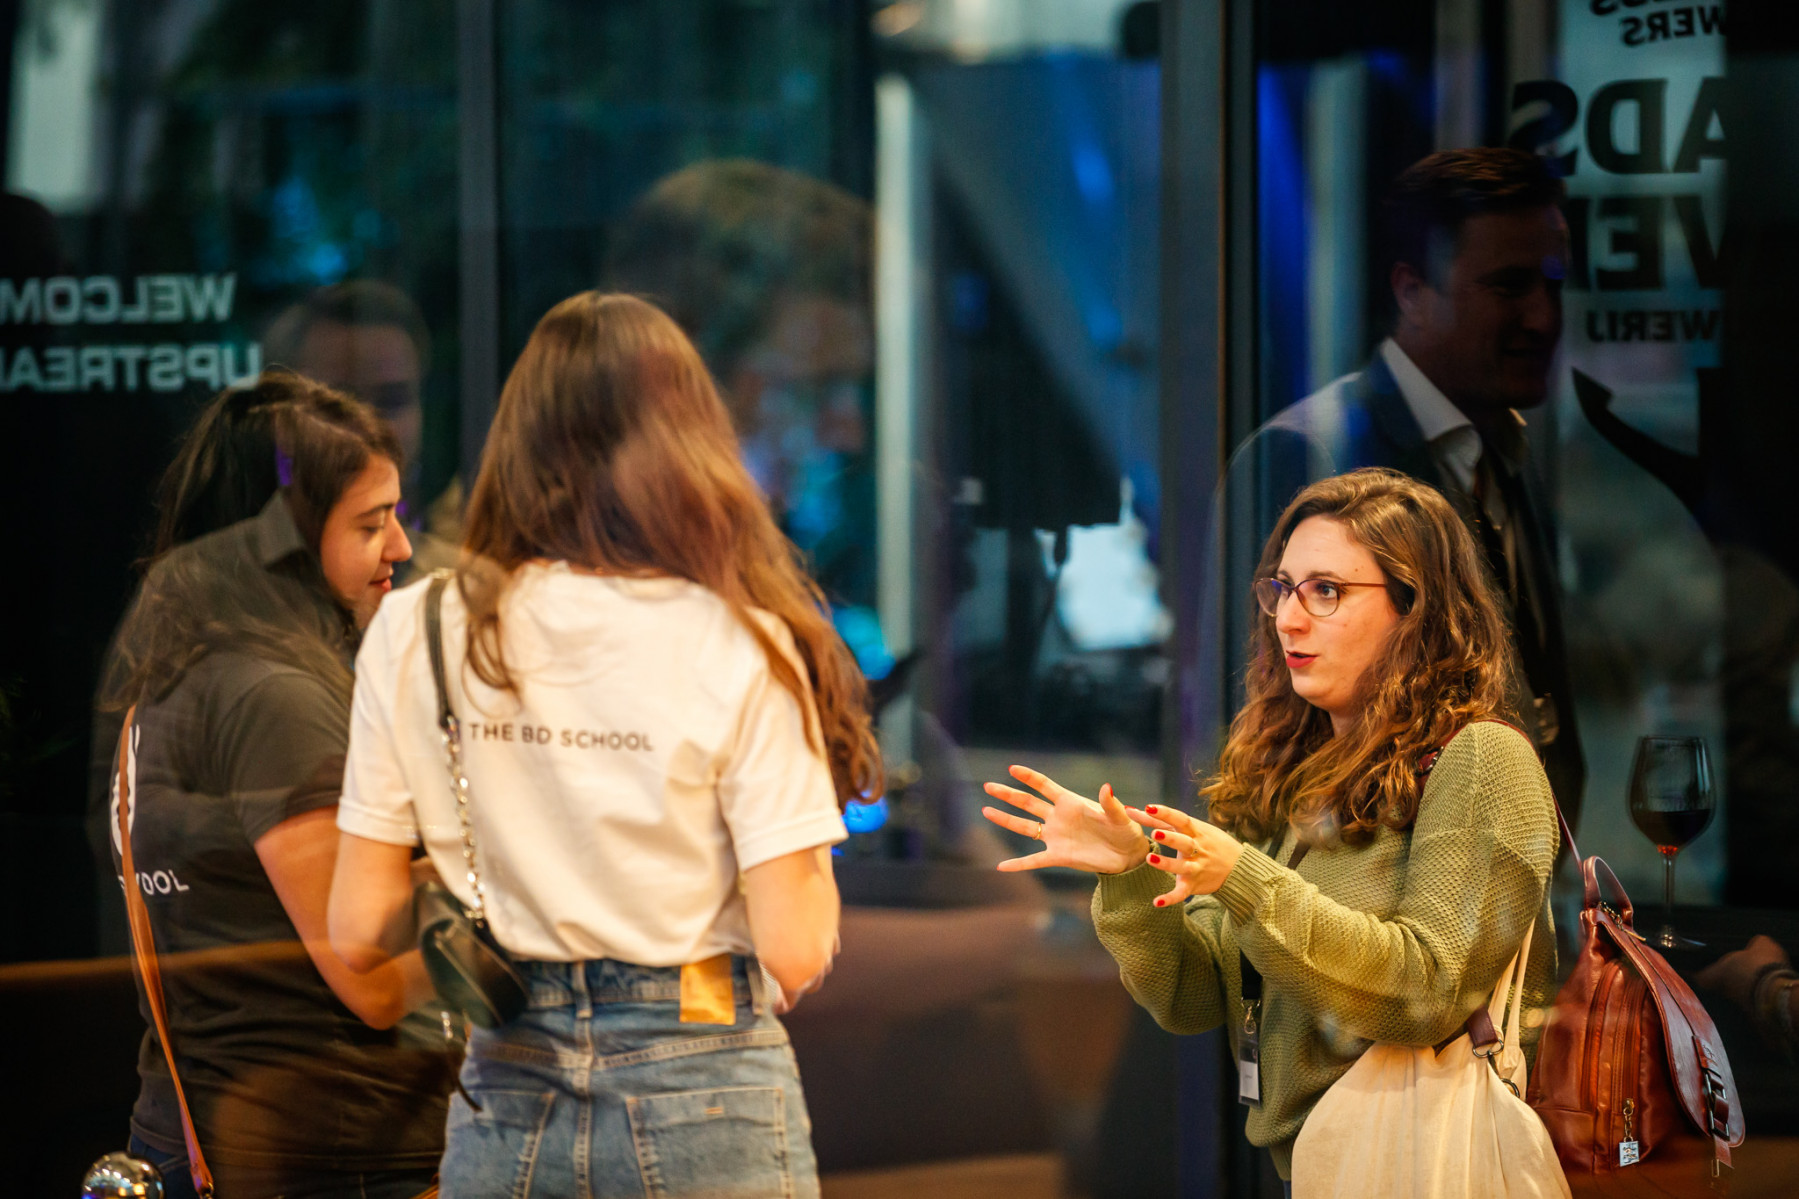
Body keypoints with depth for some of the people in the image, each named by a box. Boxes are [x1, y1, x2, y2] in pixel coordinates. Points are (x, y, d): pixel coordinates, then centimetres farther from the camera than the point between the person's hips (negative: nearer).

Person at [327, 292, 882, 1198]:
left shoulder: (412, 634, -2)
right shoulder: (734, 646, -9)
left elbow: (358, 932, 0)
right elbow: (795, 953, -11)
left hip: (504, 1105, 2)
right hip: (704, 1102, -2)